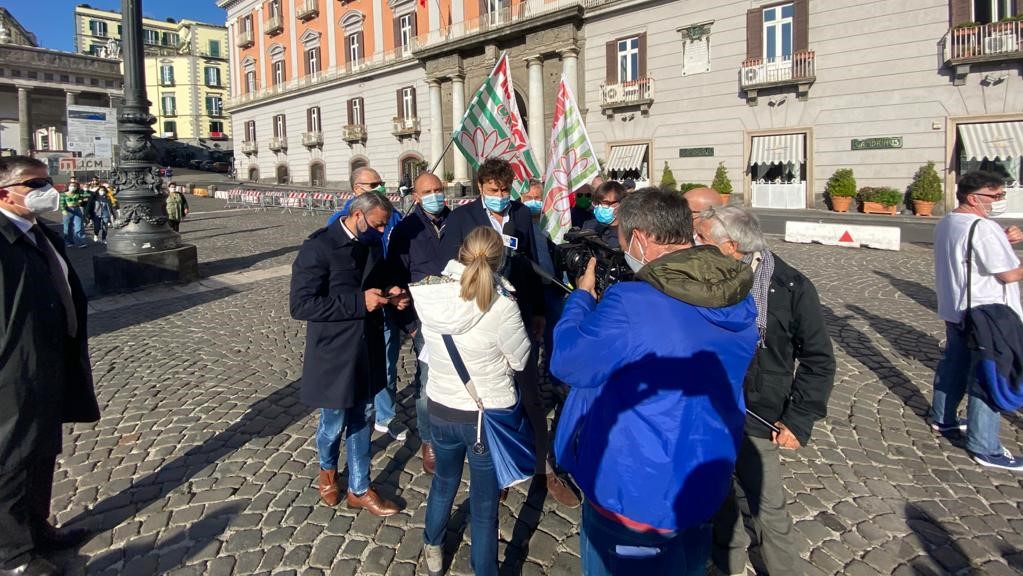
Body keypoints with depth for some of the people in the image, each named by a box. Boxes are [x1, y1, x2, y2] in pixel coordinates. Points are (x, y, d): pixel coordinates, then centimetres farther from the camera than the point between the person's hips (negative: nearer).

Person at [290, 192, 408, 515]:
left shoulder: (372, 244, 2)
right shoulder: (319, 248, -18)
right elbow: (300, 305, -23)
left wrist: (389, 296, -4)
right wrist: (359, 302, -26)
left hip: (367, 349, 6)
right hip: (334, 353, -6)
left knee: (361, 420, 16)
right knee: (334, 423, 11)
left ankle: (359, 490, 31)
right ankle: (327, 468, 44)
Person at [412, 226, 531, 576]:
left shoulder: (427, 294, -14)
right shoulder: (502, 306, -26)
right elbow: (520, 360, -11)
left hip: (441, 409, 5)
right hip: (490, 414, -5)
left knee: (444, 481, 30)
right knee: (484, 506, 13)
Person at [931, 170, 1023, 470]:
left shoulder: (946, 223, 8)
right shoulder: (984, 228, -21)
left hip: (955, 311, 10)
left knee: (953, 365, 21)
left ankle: (942, 419, 36)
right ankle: (985, 449, 3)